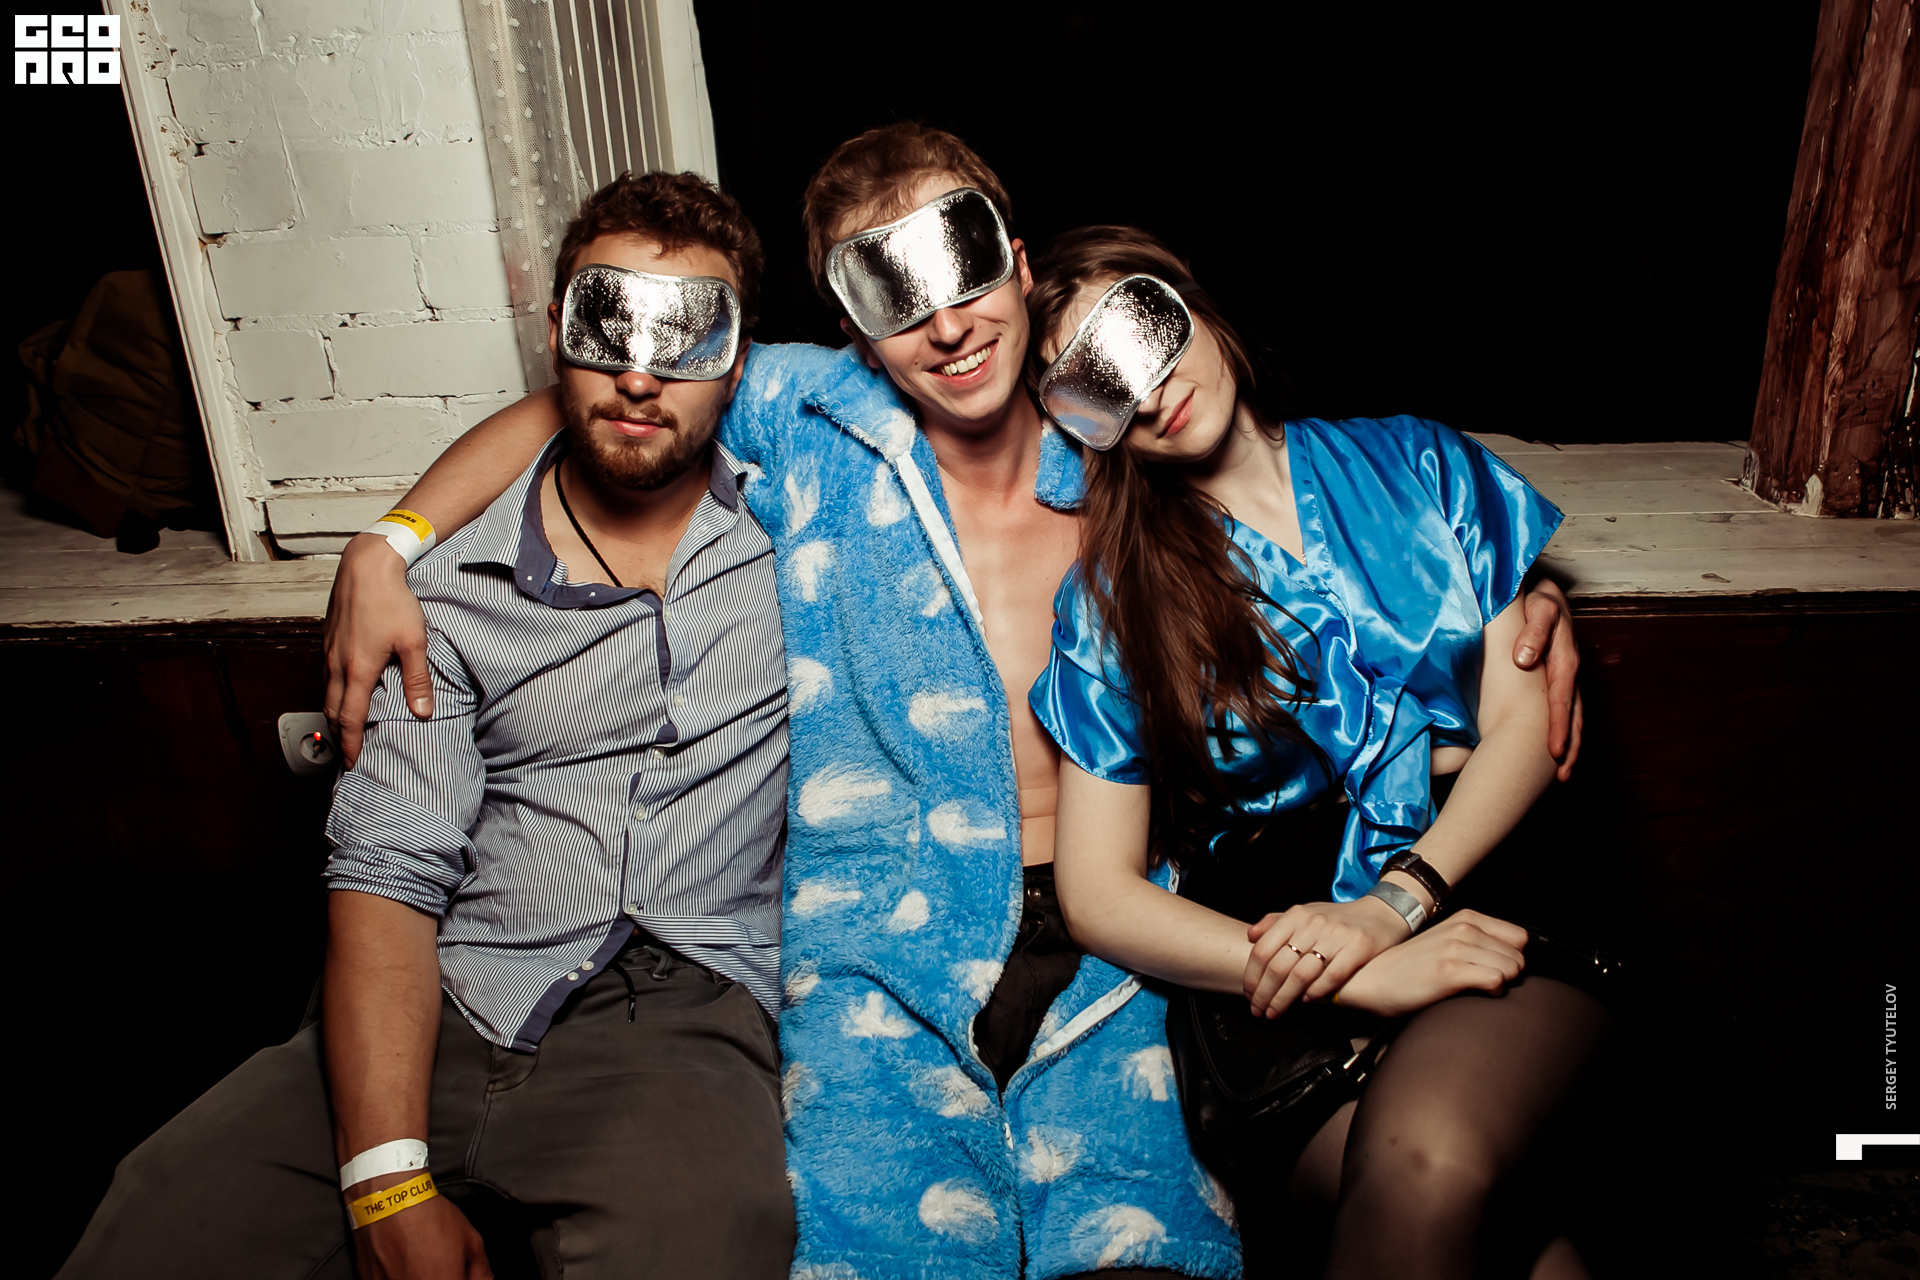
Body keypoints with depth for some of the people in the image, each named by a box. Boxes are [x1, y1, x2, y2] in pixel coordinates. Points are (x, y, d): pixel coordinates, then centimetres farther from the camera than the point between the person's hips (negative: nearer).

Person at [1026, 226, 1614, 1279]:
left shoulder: (1412, 464, 10)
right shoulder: (1109, 598, 4)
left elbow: (1524, 719, 6)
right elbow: (1097, 895, -2)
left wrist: (1394, 904, -11)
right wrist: (1368, 980, -13)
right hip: (1276, 976, 0)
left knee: (1426, 1159, -29)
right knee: (1424, 1187, -29)